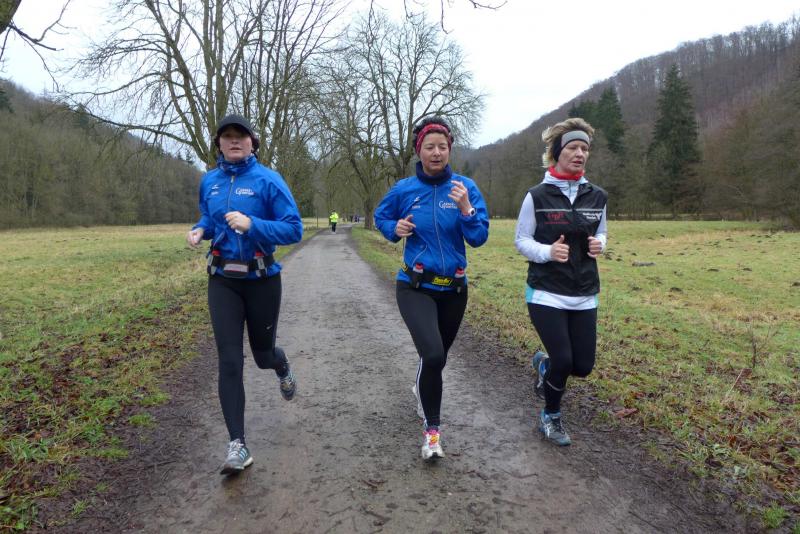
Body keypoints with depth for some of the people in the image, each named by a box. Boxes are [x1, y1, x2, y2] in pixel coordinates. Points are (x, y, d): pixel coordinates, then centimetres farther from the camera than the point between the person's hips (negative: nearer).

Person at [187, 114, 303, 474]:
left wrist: (252, 224, -27)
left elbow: (294, 229, -13)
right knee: (229, 361, -4)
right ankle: (238, 445, 2)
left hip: (262, 280, -3)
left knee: (262, 353, 13)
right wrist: (199, 230, 0)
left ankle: (283, 369, 52)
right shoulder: (209, 181, 6)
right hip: (223, 281, 3)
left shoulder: (268, 180, -9)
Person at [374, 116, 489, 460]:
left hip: (454, 288, 3)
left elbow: (479, 238, -9)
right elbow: (381, 217, 13)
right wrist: (395, 229, -8)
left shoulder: (465, 187, -5)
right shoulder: (404, 189, -5)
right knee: (433, 355, -23)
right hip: (415, 287, -2)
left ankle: (422, 389, 56)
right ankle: (431, 428, -1)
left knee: (438, 357, 20)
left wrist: (466, 207, -25)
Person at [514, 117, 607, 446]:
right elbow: (521, 240, -1)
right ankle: (550, 418, 22)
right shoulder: (537, 196, -7)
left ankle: (544, 364, 40)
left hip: (584, 295, 4)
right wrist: (548, 251, -20)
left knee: (583, 366, 4)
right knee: (563, 361, -8)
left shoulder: (597, 197, 4)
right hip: (546, 294, -4)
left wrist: (599, 245, -6)